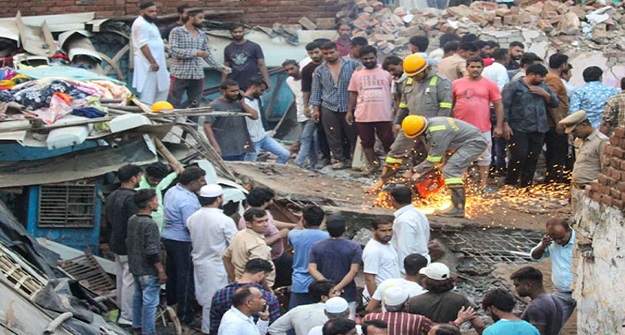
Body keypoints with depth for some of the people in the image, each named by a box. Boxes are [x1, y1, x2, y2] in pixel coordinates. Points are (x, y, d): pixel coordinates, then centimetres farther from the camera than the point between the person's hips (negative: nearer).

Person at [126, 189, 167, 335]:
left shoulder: (132, 220, 4)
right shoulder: (150, 224, -23)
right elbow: (152, 252, -24)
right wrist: (161, 271, -17)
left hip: (135, 267, 9)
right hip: (148, 271, -9)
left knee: (138, 296, 22)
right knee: (150, 302, -1)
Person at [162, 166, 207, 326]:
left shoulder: (171, 191, 5)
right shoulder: (187, 201, -26)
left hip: (168, 237, 10)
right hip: (182, 242, -10)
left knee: (172, 273, 22)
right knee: (185, 277, -1)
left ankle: (171, 304, 36)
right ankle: (186, 316, 5)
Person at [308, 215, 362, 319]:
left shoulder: (316, 247, 2)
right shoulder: (354, 247, -4)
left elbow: (311, 269, -7)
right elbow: (354, 270, -14)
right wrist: (338, 288, -17)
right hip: (347, 296, -2)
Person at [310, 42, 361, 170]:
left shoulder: (353, 65, 0)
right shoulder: (319, 70, 9)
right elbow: (316, 91, 11)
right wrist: (316, 109, 6)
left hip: (349, 107, -2)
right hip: (329, 108, 2)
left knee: (353, 134, 1)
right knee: (334, 136, 4)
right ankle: (342, 159, 14)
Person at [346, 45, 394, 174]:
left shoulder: (386, 72, 2)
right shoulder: (357, 74, 9)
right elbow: (353, 94, 13)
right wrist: (349, 111, 8)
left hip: (384, 115, -2)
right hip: (363, 115, 2)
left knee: (388, 141, 2)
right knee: (367, 142, 7)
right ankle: (372, 164, 20)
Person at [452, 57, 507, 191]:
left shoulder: (490, 85, 0)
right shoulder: (456, 84, 4)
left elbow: (499, 106, 2)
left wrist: (499, 126, -3)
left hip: (483, 129, -1)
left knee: (484, 157, 4)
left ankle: (483, 185, 11)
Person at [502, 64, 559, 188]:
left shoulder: (543, 87, 16)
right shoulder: (514, 86, -2)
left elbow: (555, 103, 16)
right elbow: (504, 105, -7)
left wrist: (545, 94, -2)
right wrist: (505, 124, -13)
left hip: (538, 130, 6)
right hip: (519, 129, -6)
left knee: (532, 159, 6)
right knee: (519, 156, -14)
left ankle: (527, 186, 16)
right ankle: (509, 184, -1)